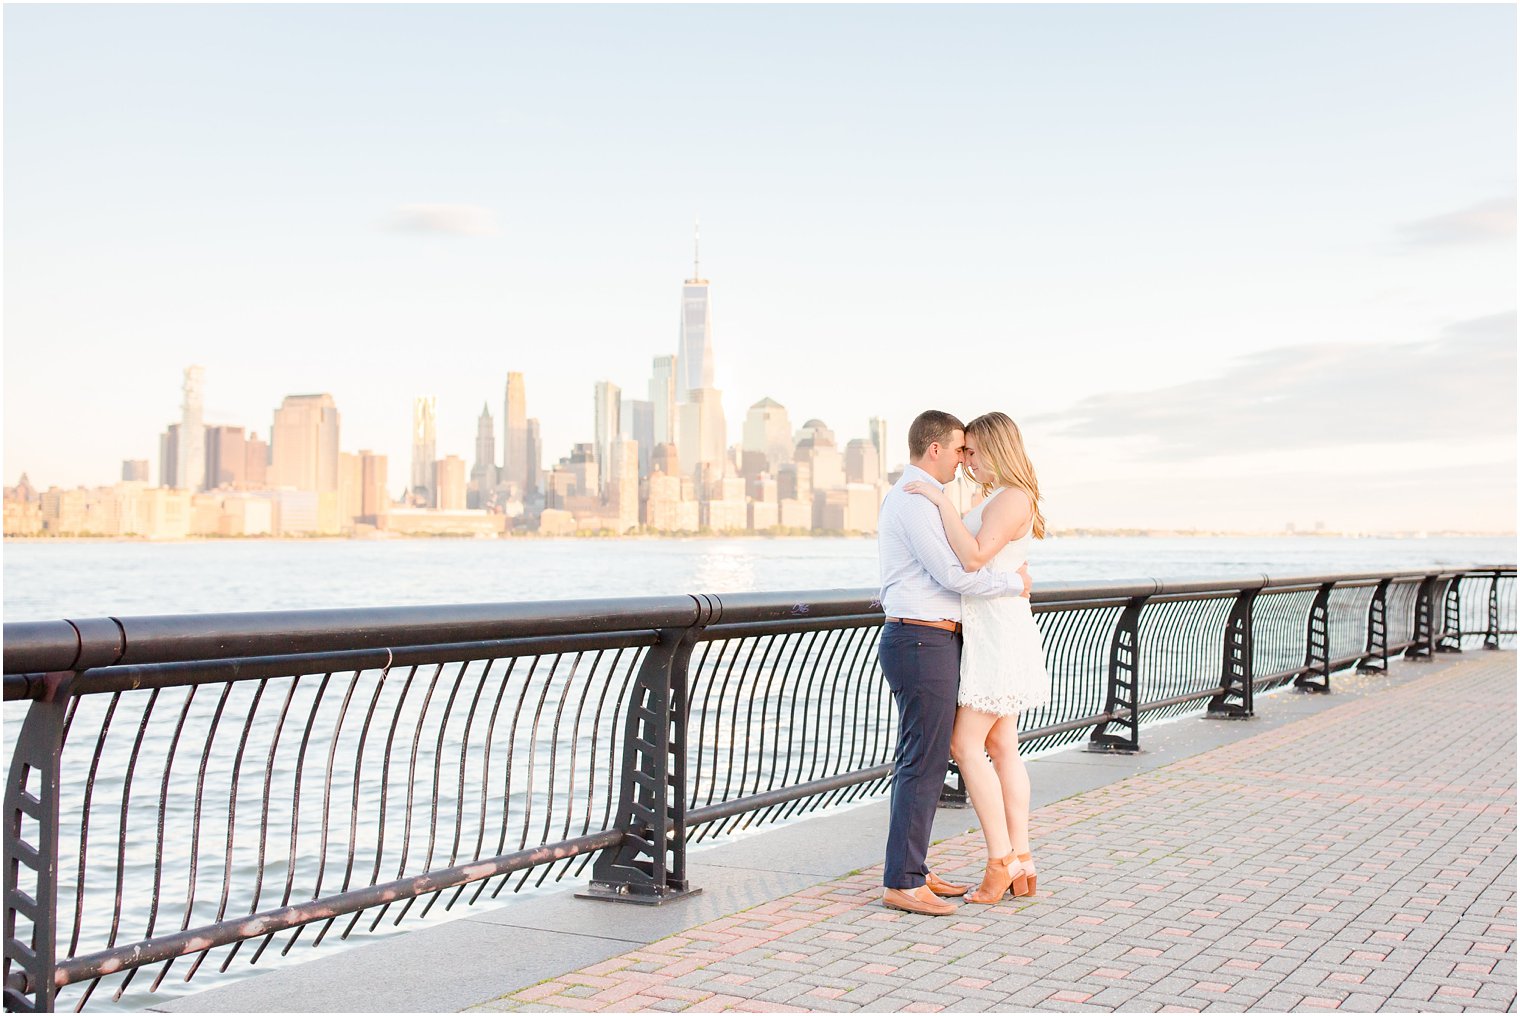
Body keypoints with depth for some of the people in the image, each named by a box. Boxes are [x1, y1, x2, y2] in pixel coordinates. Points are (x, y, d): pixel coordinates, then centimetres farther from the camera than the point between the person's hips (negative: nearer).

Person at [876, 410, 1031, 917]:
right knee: (925, 764, -8)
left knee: (918, 761, 13)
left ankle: (912, 871, 19)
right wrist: (1014, 583, -6)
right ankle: (902, 883, -5)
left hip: (914, 640, 11)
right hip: (925, 642, -11)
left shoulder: (904, 497, 18)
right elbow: (951, 573, -19)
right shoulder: (917, 499, -16)